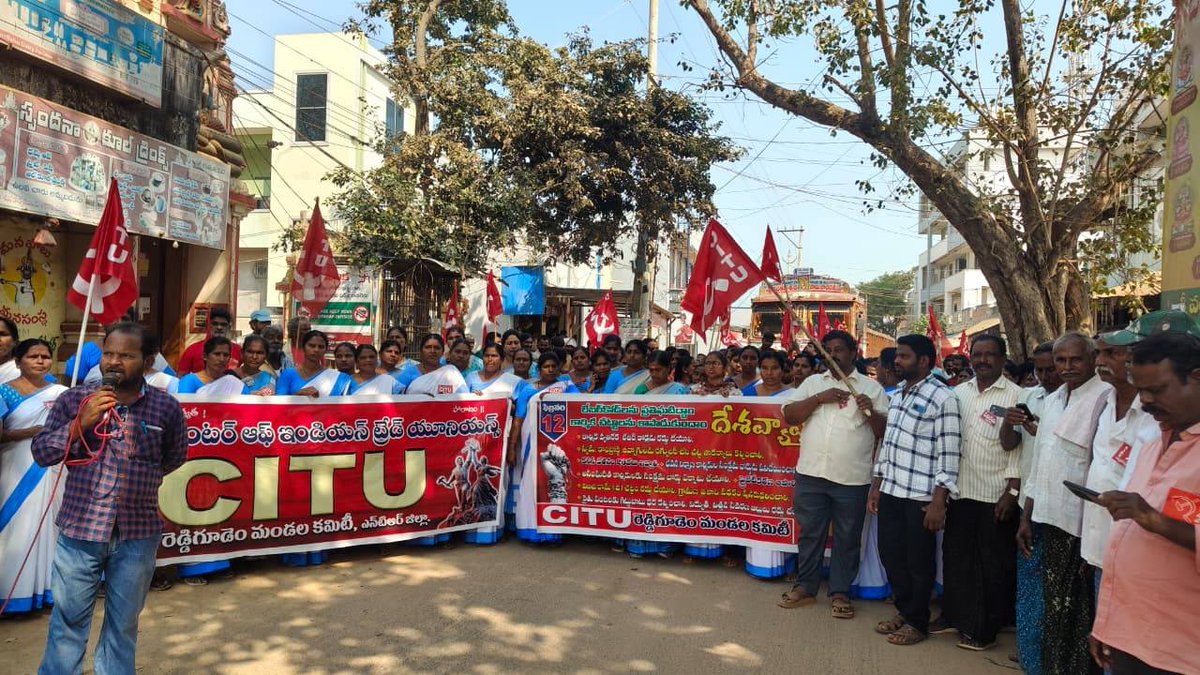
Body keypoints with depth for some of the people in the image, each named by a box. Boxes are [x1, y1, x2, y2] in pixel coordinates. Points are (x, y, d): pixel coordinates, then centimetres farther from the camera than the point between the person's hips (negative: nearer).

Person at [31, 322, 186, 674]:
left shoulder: (166, 408, -3)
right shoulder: (74, 399, -3)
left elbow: (175, 456, 13)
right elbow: (41, 453, -2)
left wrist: (142, 475, 3)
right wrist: (80, 423, -15)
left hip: (138, 534, 0)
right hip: (80, 529, 0)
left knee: (124, 623, 16)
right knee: (68, 619, 13)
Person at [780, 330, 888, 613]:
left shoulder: (872, 387, 5)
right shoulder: (813, 383, 11)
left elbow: (885, 431, 2)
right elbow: (789, 415, 1)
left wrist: (870, 411, -17)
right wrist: (819, 398, -10)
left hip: (852, 478, -2)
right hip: (811, 473, 2)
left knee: (847, 538, 8)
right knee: (810, 533, 12)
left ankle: (840, 592, 21)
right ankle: (805, 587, 25)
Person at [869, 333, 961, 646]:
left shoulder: (942, 398, -11)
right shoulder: (898, 394, 13)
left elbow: (948, 454, -14)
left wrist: (938, 502, -17)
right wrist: (876, 485, 16)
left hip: (921, 497, -7)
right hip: (890, 492, 7)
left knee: (918, 562, 6)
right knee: (891, 556, 14)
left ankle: (917, 622, 22)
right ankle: (903, 610, 32)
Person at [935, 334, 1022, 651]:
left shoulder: (1016, 395, -6)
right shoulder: (959, 392, 9)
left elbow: (1018, 448, -9)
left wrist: (1012, 492, -13)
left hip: (996, 495, -5)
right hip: (961, 490, 5)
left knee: (993, 562, 5)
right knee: (956, 554, 13)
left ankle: (986, 628, 17)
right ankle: (954, 615, 28)